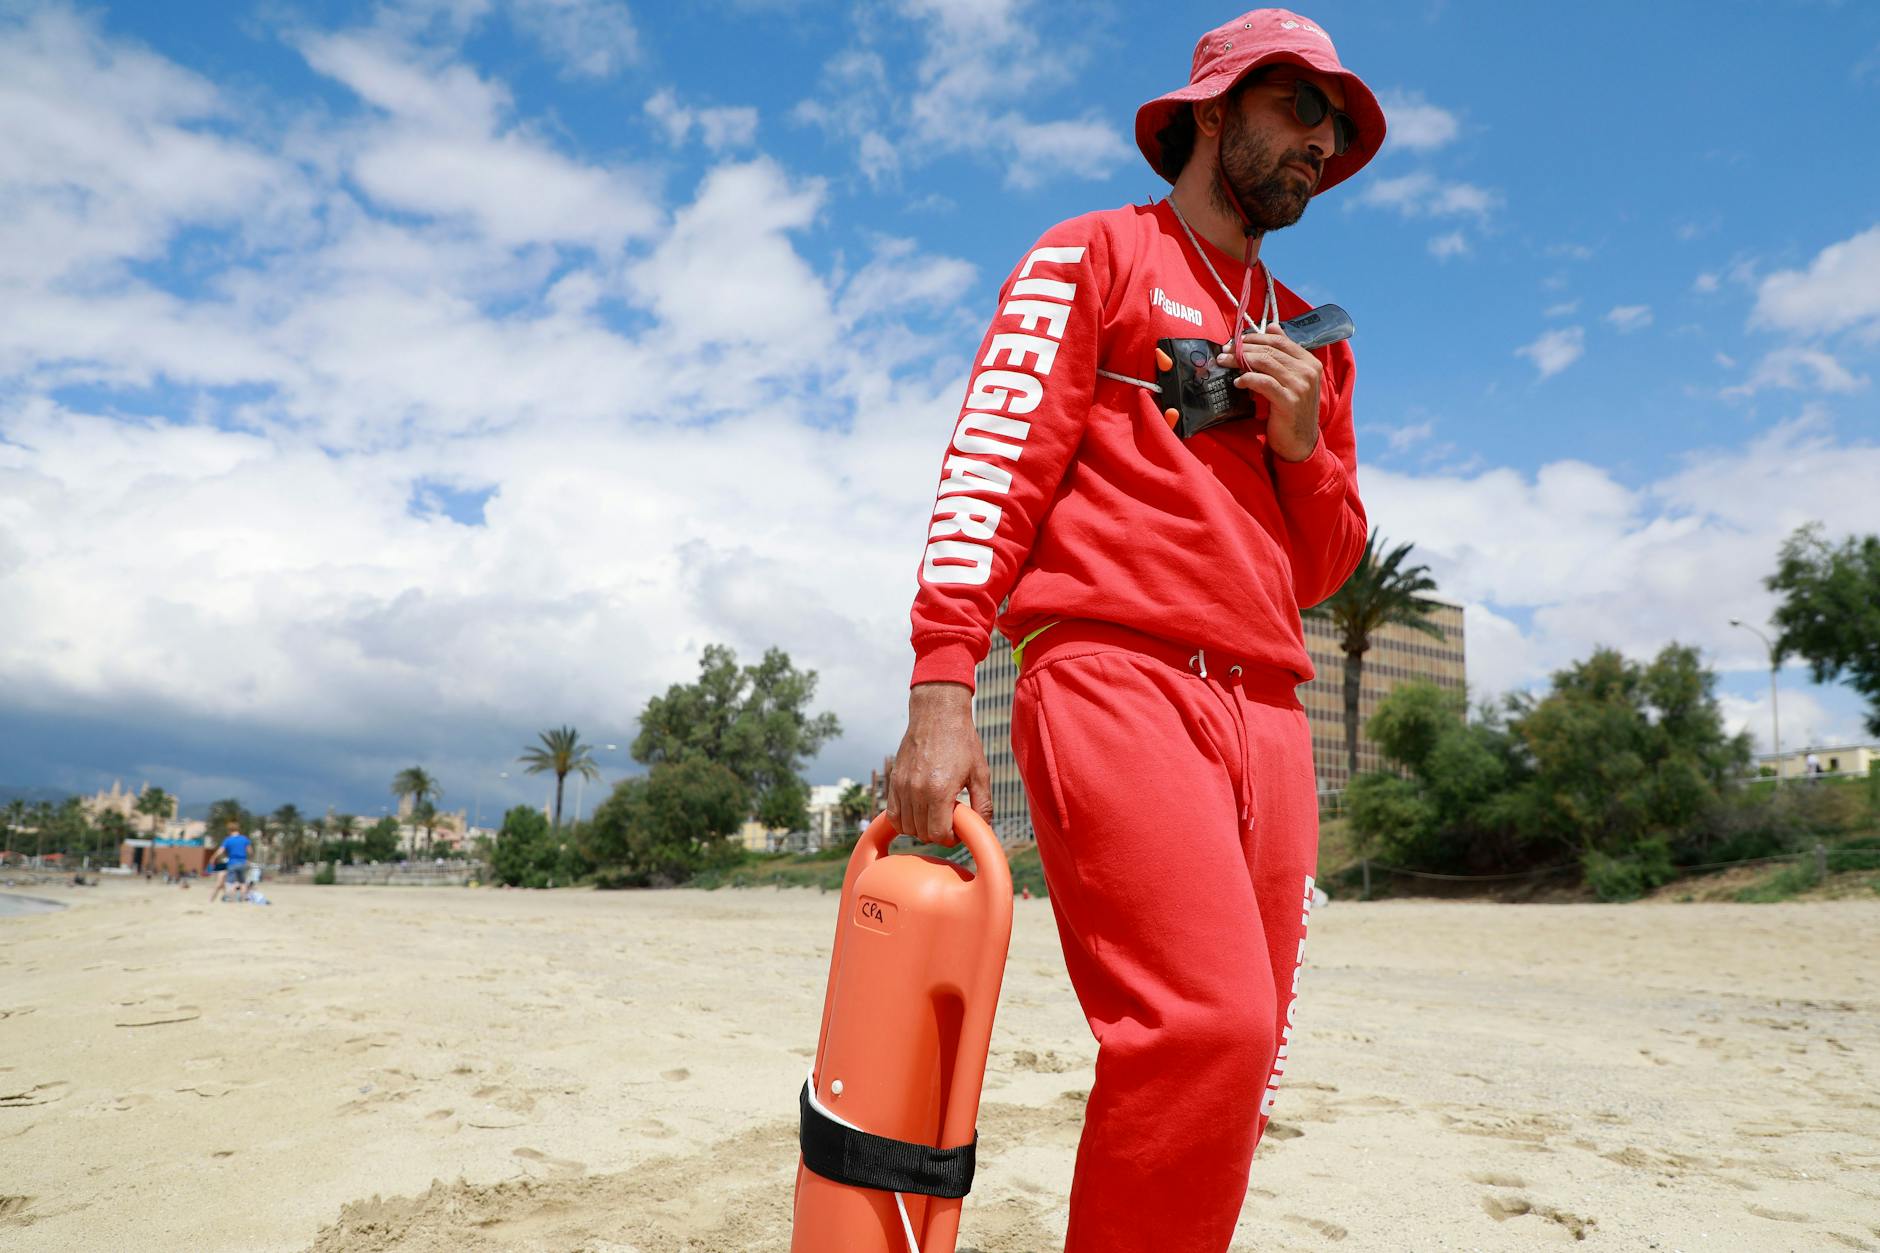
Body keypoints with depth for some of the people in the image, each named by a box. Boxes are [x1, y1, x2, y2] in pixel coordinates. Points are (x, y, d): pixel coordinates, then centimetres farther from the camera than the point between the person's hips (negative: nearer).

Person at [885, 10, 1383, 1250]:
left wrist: (1304, 443, 5)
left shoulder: (1310, 338, 26)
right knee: (1207, 1029, -22)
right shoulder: (1093, 255, 10)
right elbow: (991, 470, -3)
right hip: (1116, 680, -6)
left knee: (1241, 1066, 3)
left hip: (1267, 714, 6)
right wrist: (941, 693, -16)